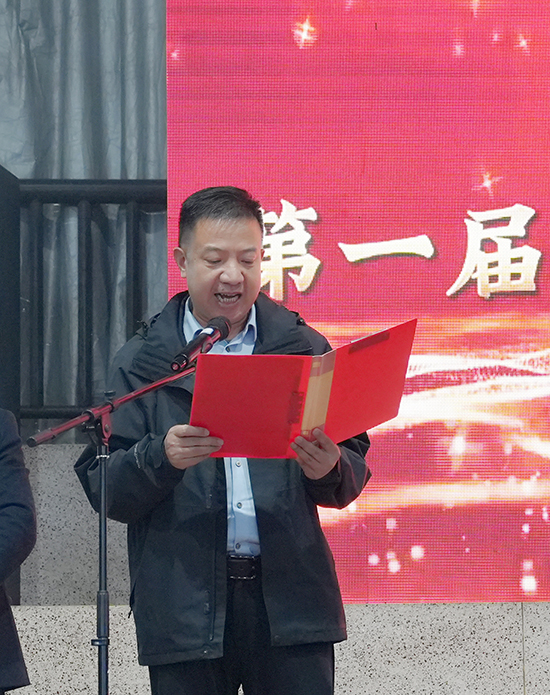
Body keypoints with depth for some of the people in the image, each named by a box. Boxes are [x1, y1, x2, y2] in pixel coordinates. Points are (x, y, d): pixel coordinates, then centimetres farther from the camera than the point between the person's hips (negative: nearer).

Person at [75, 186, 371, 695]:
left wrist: (329, 470, -13)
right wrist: (161, 458, -19)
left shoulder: (305, 348, 10)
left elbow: (353, 476, 10)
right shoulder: (142, 362, 6)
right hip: (184, 609, -1)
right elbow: (103, 487, 0)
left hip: (291, 600, 1)